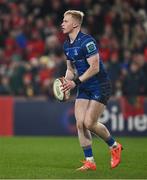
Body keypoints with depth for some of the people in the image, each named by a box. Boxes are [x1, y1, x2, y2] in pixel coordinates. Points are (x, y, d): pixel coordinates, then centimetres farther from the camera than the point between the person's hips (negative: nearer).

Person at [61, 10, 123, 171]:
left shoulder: (87, 41, -20)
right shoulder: (67, 45, 7)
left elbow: (94, 67, -23)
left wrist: (76, 82, -25)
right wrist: (66, 82, -3)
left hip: (100, 87, -8)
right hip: (84, 88, 8)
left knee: (89, 123, -12)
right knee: (80, 123, -4)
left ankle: (114, 146, 13)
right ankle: (89, 161, 3)